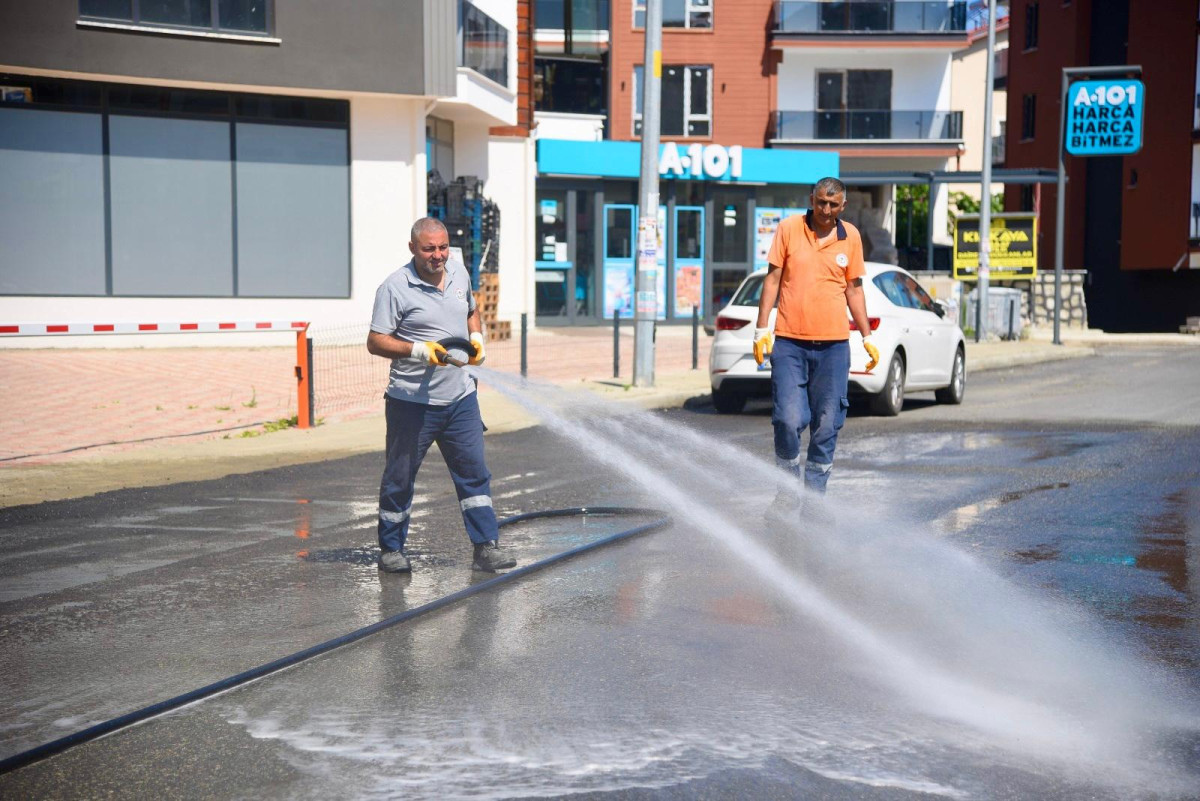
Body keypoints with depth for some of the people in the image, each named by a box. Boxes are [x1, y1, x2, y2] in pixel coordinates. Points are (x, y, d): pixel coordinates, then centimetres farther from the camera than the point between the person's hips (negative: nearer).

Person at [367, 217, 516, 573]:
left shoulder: (459, 273, 8)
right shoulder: (394, 287, -10)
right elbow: (375, 342, -12)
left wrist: (476, 338, 6)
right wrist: (419, 350, -24)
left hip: (460, 398, 5)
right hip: (411, 403, -5)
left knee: (474, 472, 3)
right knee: (400, 477, 6)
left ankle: (486, 548, 9)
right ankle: (390, 550, 21)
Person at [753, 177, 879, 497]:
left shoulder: (851, 237, 7)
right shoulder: (788, 229, 2)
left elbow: (854, 290, 15)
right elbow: (772, 279, 4)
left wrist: (868, 337, 11)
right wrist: (761, 330, -2)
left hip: (833, 345, 2)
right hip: (788, 343, -2)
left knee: (827, 425, 2)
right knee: (789, 419, -10)